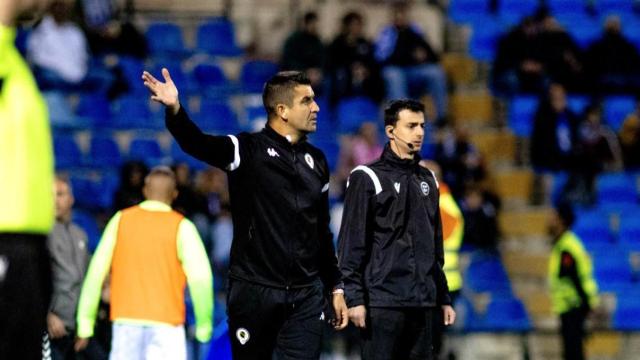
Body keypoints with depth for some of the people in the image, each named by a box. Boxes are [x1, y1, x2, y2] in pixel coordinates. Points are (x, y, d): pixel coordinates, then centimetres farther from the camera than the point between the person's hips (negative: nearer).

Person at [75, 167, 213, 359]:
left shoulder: (121, 220, 7)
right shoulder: (181, 227, -1)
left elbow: (96, 272, 4)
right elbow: (200, 277, -10)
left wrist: (85, 323, 8)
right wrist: (204, 324, 1)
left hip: (125, 321, 3)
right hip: (165, 323, -3)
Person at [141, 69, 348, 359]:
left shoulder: (316, 160, 13)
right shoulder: (248, 150, -4)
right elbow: (198, 144, -23)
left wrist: (335, 288, 19)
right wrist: (174, 110, -43)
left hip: (306, 296, 4)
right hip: (254, 291, -4)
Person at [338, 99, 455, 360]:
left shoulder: (427, 180, 17)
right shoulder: (367, 178, -3)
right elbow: (351, 244, -7)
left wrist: (444, 298, 17)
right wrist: (354, 297, -14)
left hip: (422, 303, 6)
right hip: (382, 302, -6)